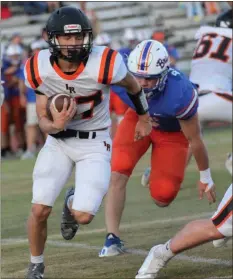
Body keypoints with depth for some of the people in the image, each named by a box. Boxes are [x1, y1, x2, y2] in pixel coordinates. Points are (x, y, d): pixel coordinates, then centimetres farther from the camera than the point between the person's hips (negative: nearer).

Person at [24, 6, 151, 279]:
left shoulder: (104, 64, -26)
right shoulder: (40, 69, -16)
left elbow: (132, 84, -3)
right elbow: (43, 120, -7)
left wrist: (143, 117, 14)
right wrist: (56, 125, -31)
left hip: (95, 143, -2)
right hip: (58, 141, 2)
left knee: (83, 216, -13)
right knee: (40, 210, -10)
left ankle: (73, 202, 27)